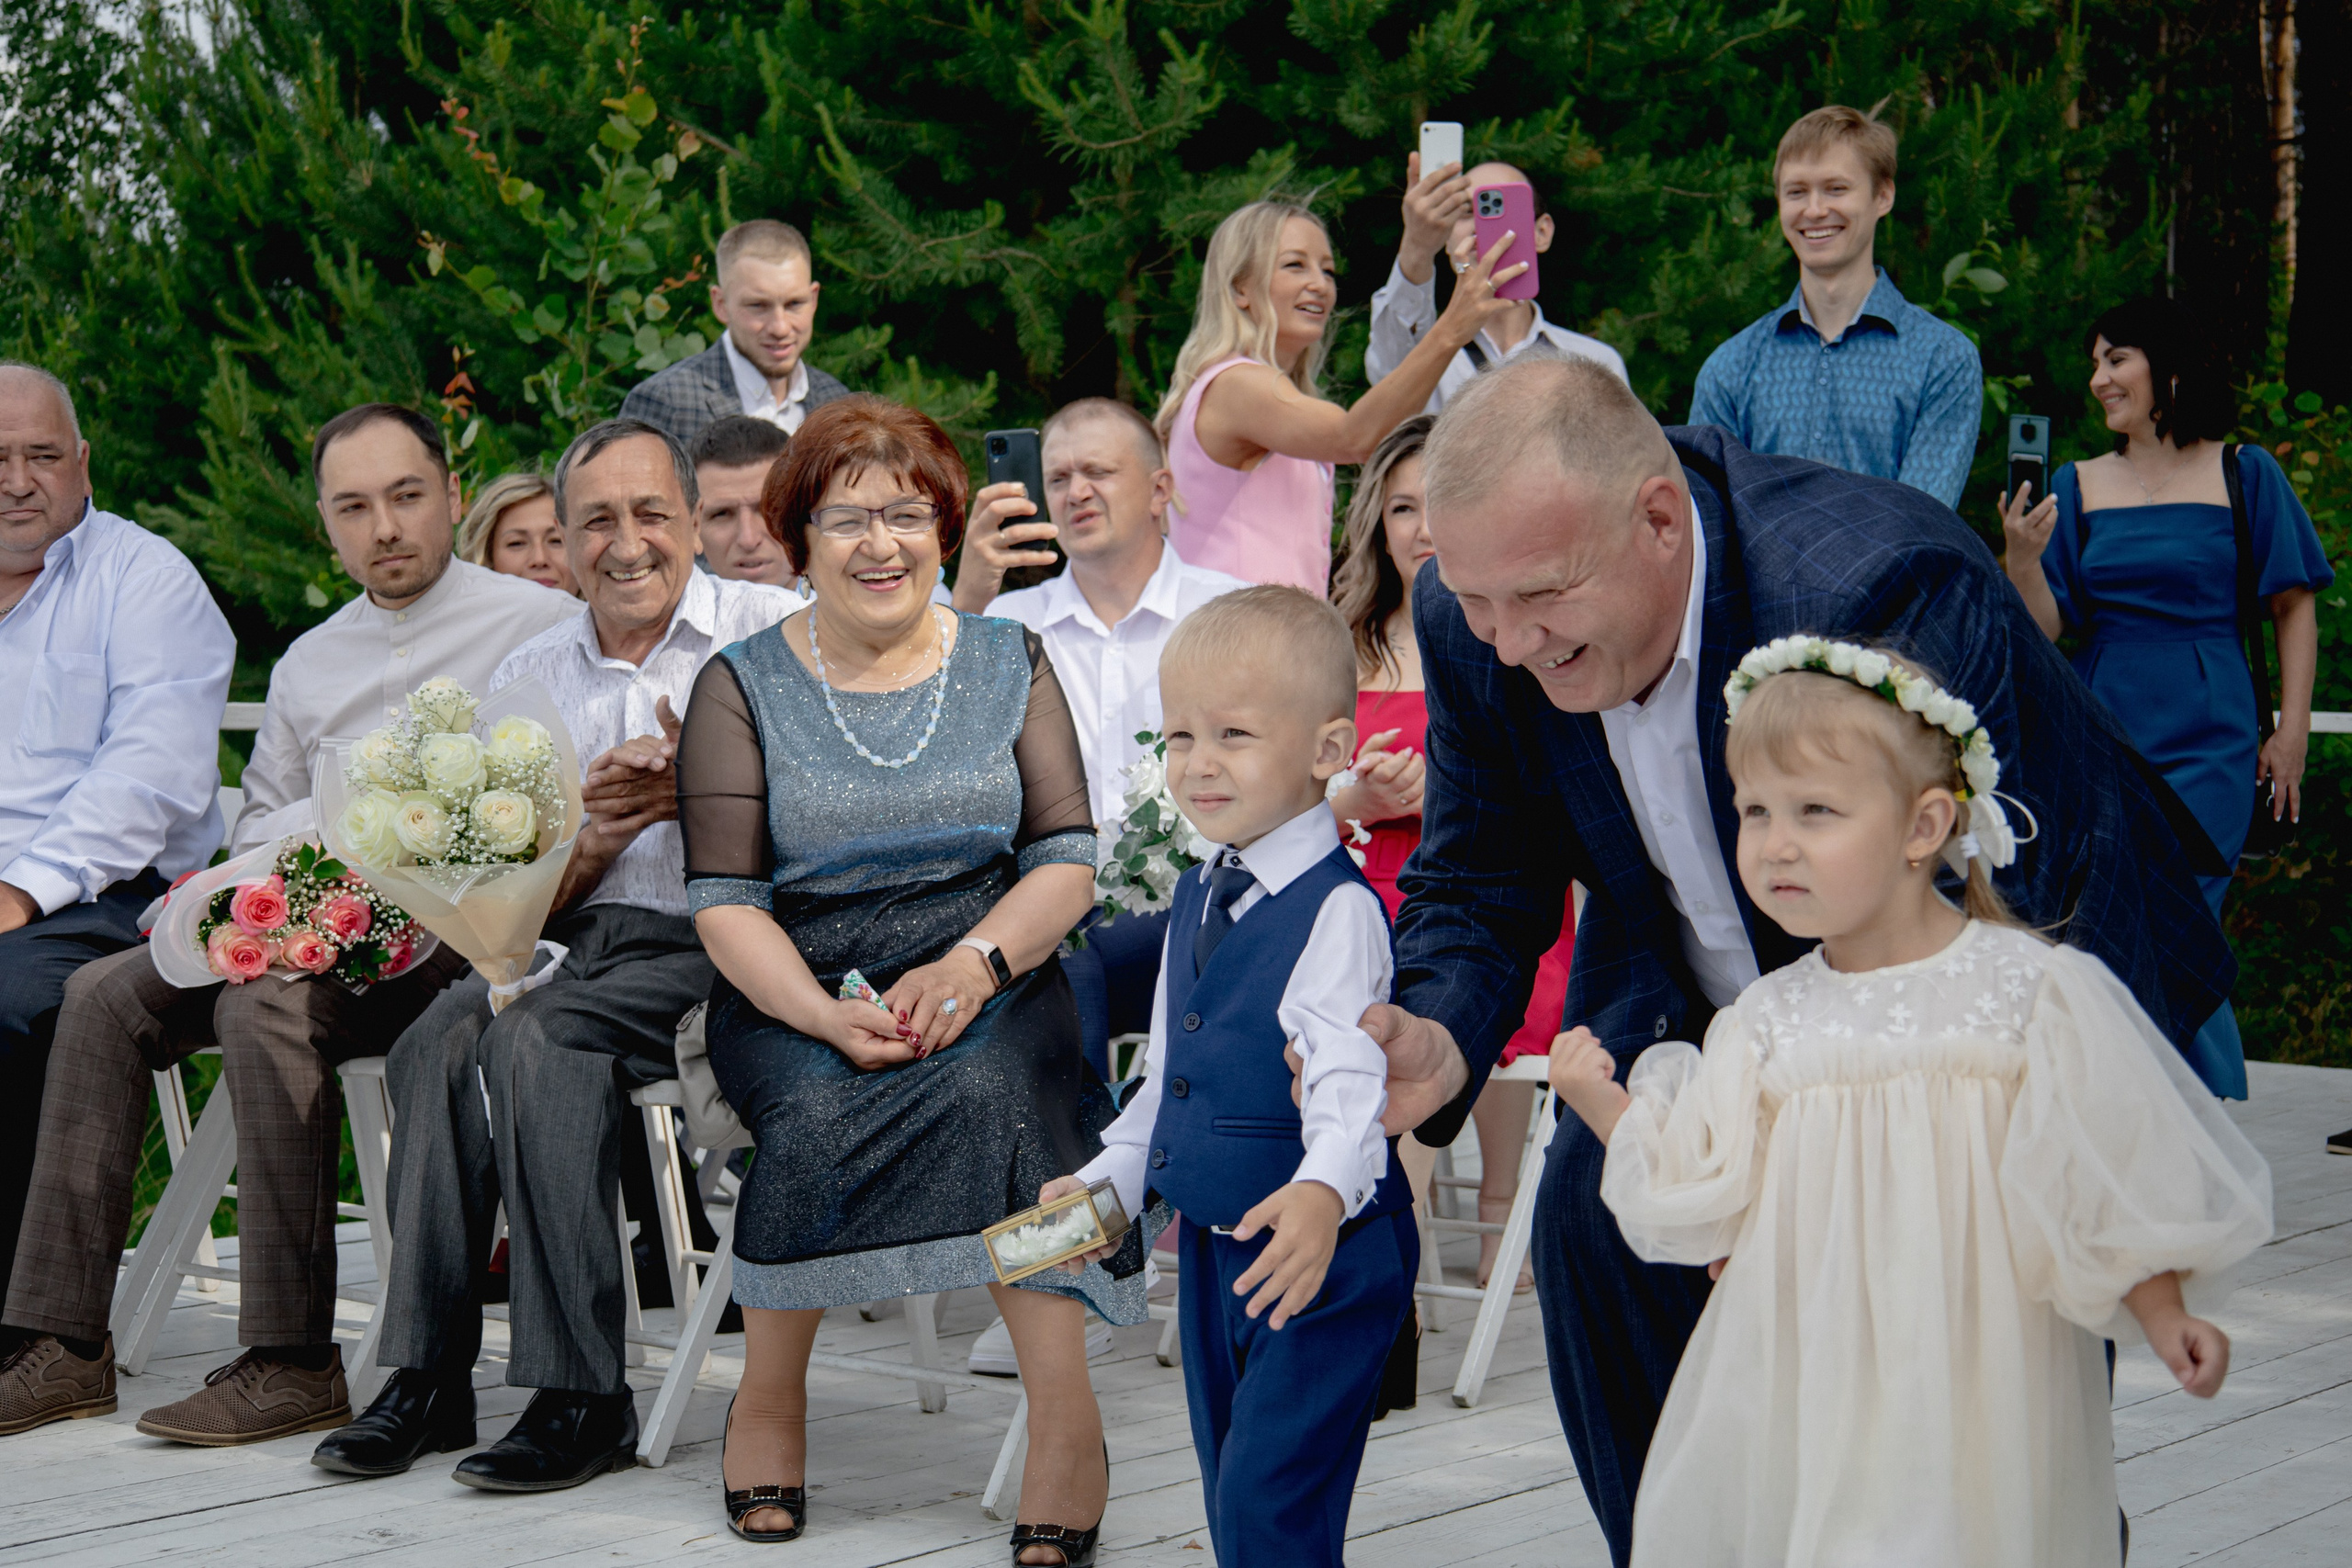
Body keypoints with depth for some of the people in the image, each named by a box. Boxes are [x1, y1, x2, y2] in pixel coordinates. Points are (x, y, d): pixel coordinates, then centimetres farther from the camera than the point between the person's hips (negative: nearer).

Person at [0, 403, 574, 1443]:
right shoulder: (308, 663, 24)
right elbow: (255, 829, 25)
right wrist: (324, 827, 2)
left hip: (458, 937, -7)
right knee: (107, 993, -11)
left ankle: (292, 1363, -31)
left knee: (268, 1002, -32)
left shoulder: (541, 624, 2)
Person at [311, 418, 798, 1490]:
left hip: (715, 944, -4)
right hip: (577, 942, 4)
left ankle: (583, 1399, -28)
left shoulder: (775, 633, 5)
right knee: (441, 1038, -27)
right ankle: (428, 1375, -23)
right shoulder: (527, 678, 18)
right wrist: (592, 841, -7)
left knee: (533, 1035, -31)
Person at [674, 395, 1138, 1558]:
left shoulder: (1009, 663, 12)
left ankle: (1063, 1412, -32)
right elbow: (724, 903, -1)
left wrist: (974, 961, -14)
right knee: (821, 1108, -32)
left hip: (988, 982, 1)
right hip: (796, 996, 0)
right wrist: (830, 1016, -18)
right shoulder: (742, 687, 7)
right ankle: (768, 1393, -13)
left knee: (990, 1086, -33)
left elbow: (1066, 860, 6)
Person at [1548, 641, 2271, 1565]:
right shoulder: (1766, 1022, 6)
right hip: (1804, 1392, 3)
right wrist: (1604, 1104, 4)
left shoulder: (2033, 992, -4)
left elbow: (2107, 1177, -1)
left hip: (1976, 1387, -3)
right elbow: (1698, 1204, 7)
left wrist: (2161, 1315, -5)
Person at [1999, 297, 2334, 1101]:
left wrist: (2291, 730, 1)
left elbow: (2294, 603, 6)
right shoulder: (2077, 486, 9)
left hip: (2206, 741, -3)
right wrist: (2022, 558, -14)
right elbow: (2046, 627, 4)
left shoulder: (2243, 475, 2)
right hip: (2099, 733, 3)